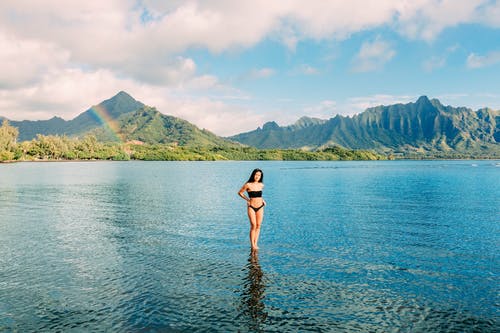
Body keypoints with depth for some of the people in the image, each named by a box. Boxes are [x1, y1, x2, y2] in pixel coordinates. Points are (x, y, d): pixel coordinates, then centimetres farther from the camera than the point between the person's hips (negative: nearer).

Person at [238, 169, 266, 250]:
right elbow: (240, 193, 4)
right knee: (253, 226, -9)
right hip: (251, 207, -4)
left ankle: (255, 244, 12)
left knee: (258, 226, 4)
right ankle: (252, 245, -2)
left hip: (260, 207, 4)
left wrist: (262, 200, 9)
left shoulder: (261, 185, 4)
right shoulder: (248, 185, -9)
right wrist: (247, 199, 0)